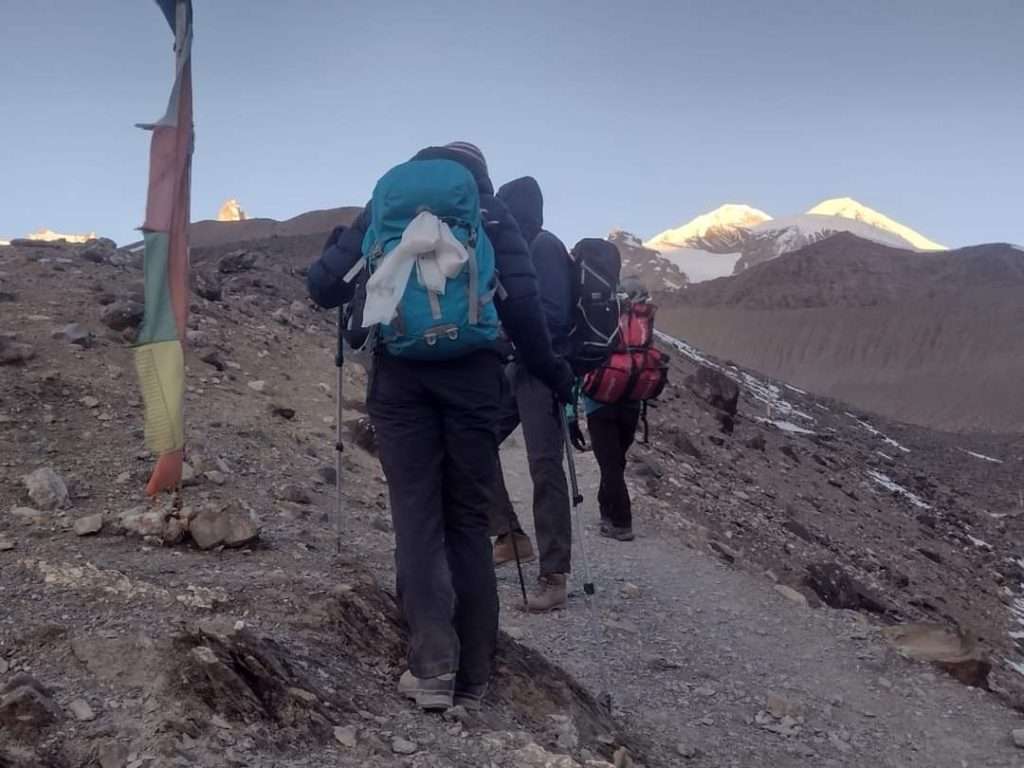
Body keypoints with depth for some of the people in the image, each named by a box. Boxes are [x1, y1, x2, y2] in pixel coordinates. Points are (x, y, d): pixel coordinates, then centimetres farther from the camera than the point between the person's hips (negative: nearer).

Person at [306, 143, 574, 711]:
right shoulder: (491, 212, 10)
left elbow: (323, 287, 9)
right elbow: (521, 303, -2)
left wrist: (336, 254, 32)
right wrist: (553, 373, 9)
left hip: (400, 375, 0)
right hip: (471, 374, 0)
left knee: (417, 517, 3)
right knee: (468, 520, 7)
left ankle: (432, 667, -8)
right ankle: (472, 676, 9)